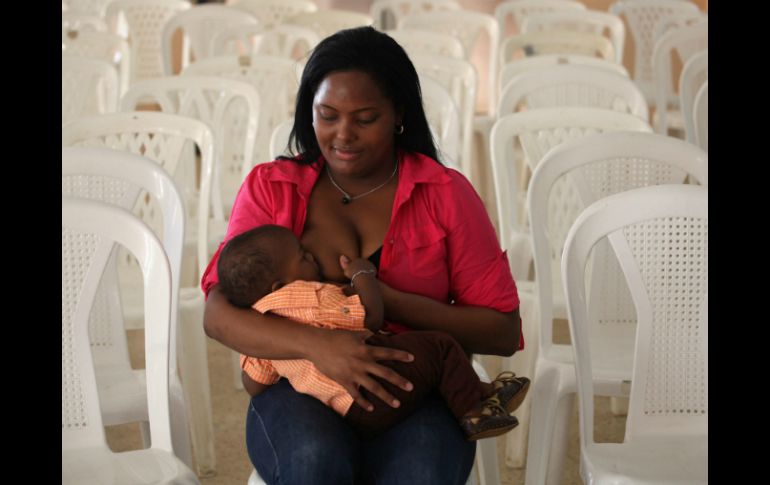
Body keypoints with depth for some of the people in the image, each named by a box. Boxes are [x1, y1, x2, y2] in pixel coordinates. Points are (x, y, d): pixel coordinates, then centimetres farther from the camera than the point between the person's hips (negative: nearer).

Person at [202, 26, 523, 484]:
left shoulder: (446, 193, 3)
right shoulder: (270, 187, 5)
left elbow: (503, 332, 0)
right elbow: (218, 314, -5)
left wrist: (386, 300, -15)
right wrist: (315, 343, -25)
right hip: (300, 388, 1)